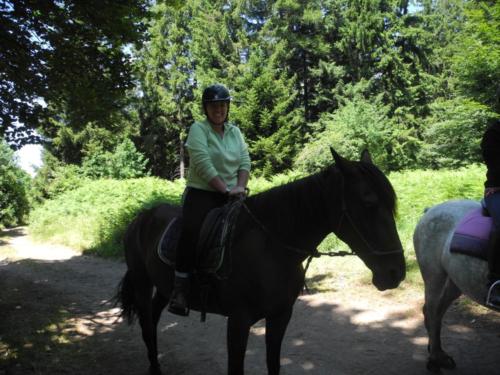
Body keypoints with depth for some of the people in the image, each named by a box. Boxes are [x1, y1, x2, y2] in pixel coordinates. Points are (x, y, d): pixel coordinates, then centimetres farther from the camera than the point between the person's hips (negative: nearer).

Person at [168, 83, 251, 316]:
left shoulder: (235, 132, 15)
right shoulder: (198, 129, -3)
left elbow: (245, 162, 9)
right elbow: (203, 165, -15)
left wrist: (240, 186, -9)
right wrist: (226, 190, -19)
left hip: (232, 196, 6)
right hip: (202, 194, -6)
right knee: (192, 230, -30)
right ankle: (180, 287, -23)